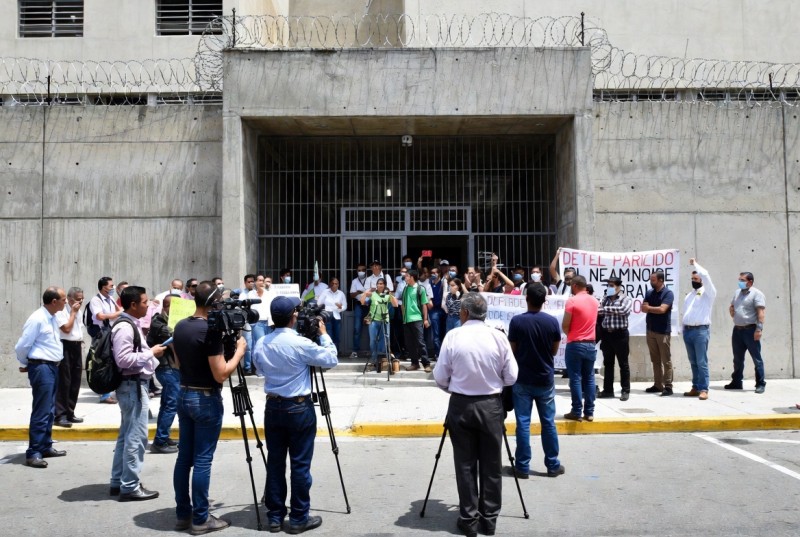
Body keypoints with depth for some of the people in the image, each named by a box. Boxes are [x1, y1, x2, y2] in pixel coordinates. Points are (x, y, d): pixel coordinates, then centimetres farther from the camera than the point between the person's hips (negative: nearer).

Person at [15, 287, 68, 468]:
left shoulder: (52, 318, 9)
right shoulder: (37, 319, -18)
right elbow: (21, 346, -13)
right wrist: (25, 364, 3)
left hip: (52, 367, 9)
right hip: (41, 368, -9)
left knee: (49, 411, 16)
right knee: (41, 412, -7)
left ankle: (46, 446, 26)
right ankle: (33, 453, -1)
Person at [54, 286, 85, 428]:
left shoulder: (78, 312, 16)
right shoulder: (61, 311, -10)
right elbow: (66, 328, -19)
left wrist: (80, 342, 17)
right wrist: (73, 312, -12)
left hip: (77, 347, 8)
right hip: (65, 347, -8)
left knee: (75, 382, 11)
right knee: (63, 382, -7)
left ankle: (69, 413, 20)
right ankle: (60, 415, -2)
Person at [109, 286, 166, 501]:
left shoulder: (132, 324, 14)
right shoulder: (124, 327, -18)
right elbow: (123, 360, -25)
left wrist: (151, 353, 10)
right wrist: (151, 353, -18)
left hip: (136, 384, 11)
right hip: (132, 386, -11)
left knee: (127, 435, 16)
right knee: (136, 437, -5)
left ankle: (118, 482, 25)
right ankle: (130, 487, 3)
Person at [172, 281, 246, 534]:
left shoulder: (180, 327, 5)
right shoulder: (210, 331, -20)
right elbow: (221, 374, -20)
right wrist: (239, 351, -7)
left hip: (184, 395, 8)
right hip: (206, 399, -8)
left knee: (184, 457, 12)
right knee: (202, 460, 0)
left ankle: (182, 515, 21)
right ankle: (200, 519, 8)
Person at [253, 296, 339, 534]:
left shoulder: (261, 344, 1)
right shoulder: (300, 343, -18)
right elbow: (331, 359, -8)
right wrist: (323, 334, 3)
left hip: (273, 407, 6)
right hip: (299, 408, -6)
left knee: (275, 462, 11)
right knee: (300, 464, 3)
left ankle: (275, 516, 19)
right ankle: (298, 518, 9)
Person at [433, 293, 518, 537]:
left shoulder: (453, 336, -8)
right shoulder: (499, 337, -6)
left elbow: (440, 377, -4)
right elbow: (511, 377, -1)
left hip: (461, 406, -1)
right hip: (491, 405, 1)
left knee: (465, 464, 8)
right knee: (491, 464, 10)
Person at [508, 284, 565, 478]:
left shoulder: (516, 321, -11)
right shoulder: (552, 321, -6)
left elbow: (512, 351, -5)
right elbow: (554, 351, 3)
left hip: (522, 380, -2)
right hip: (545, 380, 2)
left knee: (523, 423, 3)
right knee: (549, 423, 10)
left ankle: (523, 466, 8)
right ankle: (553, 465, 18)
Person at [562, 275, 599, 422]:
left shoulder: (572, 301, -12)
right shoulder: (594, 301, 8)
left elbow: (565, 326, -9)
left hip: (575, 345, -5)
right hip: (591, 344, 6)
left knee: (575, 378, -1)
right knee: (589, 378, 8)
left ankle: (576, 412, 1)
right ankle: (589, 412, 9)